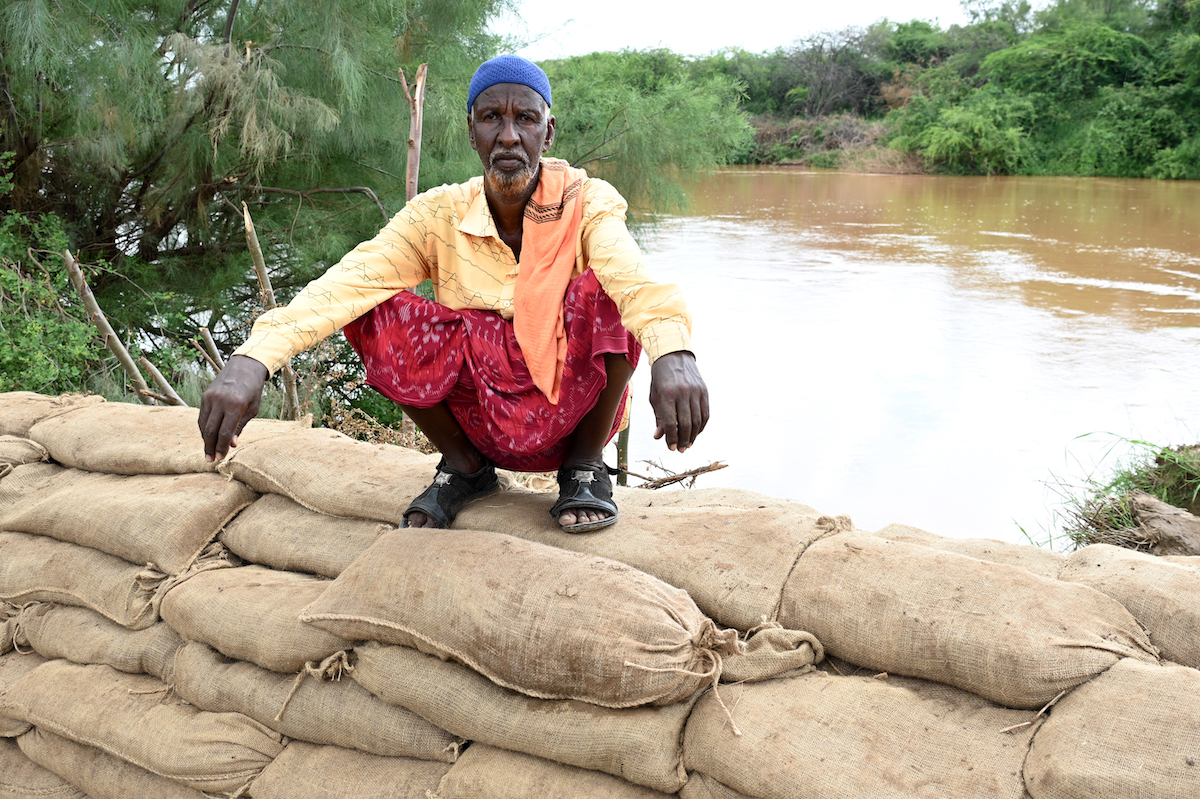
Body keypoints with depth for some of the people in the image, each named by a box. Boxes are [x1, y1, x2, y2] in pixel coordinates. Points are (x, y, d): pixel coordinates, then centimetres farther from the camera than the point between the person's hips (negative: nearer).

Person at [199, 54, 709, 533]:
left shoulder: (587, 202, -11)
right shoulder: (438, 216, -6)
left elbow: (633, 276, -33)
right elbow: (351, 279, -22)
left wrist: (673, 354, -56)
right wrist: (251, 360, -39)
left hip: (572, 407, -2)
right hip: (477, 409, 2)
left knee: (601, 293, -27)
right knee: (377, 318, -19)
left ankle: (585, 464, -4)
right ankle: (463, 465, 5)